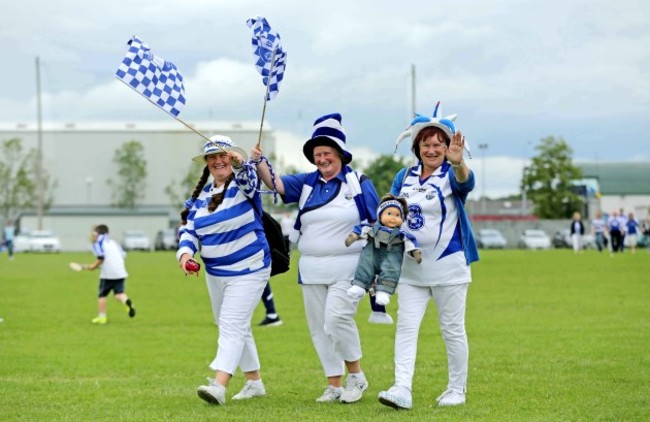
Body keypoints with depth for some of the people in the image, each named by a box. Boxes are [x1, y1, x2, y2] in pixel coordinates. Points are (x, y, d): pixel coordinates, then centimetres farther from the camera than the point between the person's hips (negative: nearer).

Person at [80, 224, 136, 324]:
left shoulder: (98, 243, 1)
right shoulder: (113, 242, 21)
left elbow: (101, 257, -14)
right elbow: (123, 254, 18)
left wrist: (93, 266, -2)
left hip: (108, 273, -5)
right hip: (121, 272, 5)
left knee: (102, 295, 7)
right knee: (119, 293, 3)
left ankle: (101, 317, 8)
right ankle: (127, 302, -29)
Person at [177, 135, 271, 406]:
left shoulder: (242, 186, -10)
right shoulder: (202, 195, 7)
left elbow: (249, 178, -34)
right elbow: (189, 229, 6)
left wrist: (239, 162, -56)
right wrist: (185, 252, -16)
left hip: (248, 271, -8)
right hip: (215, 273, 8)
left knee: (232, 325, -17)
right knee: (233, 327, 16)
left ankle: (219, 386, -28)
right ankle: (254, 382, 29)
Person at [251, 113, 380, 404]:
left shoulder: (358, 183, -1)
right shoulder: (307, 183, 9)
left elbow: (377, 224, 1)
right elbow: (275, 183, -5)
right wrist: (259, 163, -24)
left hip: (347, 267, -5)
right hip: (311, 269, 5)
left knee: (337, 317, -20)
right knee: (318, 327, 7)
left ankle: (356, 376, -1)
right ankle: (334, 385, 18)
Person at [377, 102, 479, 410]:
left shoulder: (451, 175, -8)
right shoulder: (404, 177, 8)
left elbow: (465, 182, -32)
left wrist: (459, 163, -54)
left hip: (448, 266, -4)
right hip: (411, 267, 4)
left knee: (453, 330, 5)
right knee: (406, 326, -6)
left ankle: (457, 390, 16)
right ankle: (402, 390, -12)